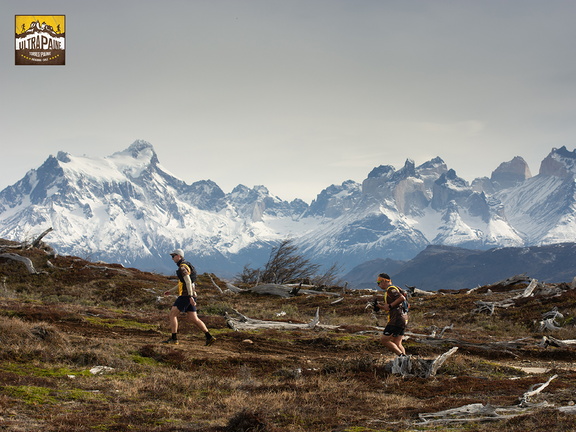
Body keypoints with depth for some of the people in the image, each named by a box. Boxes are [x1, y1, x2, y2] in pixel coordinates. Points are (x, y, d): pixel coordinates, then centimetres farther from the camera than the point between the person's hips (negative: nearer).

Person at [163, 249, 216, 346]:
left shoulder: (182, 267, -13)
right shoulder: (186, 266, 22)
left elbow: (188, 282, -23)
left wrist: (190, 297, -29)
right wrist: (171, 291, 32)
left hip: (186, 295, -10)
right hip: (189, 296, 10)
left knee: (172, 315, -5)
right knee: (193, 319, 8)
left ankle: (174, 339, -7)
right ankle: (209, 337, 1)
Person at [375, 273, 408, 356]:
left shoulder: (390, 289, -9)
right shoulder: (392, 290, 23)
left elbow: (402, 298, -25)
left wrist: (390, 305, -19)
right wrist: (379, 306, 21)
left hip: (397, 319, -10)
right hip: (403, 319, 10)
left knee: (384, 340, -7)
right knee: (397, 344, 9)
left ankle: (402, 356, -14)